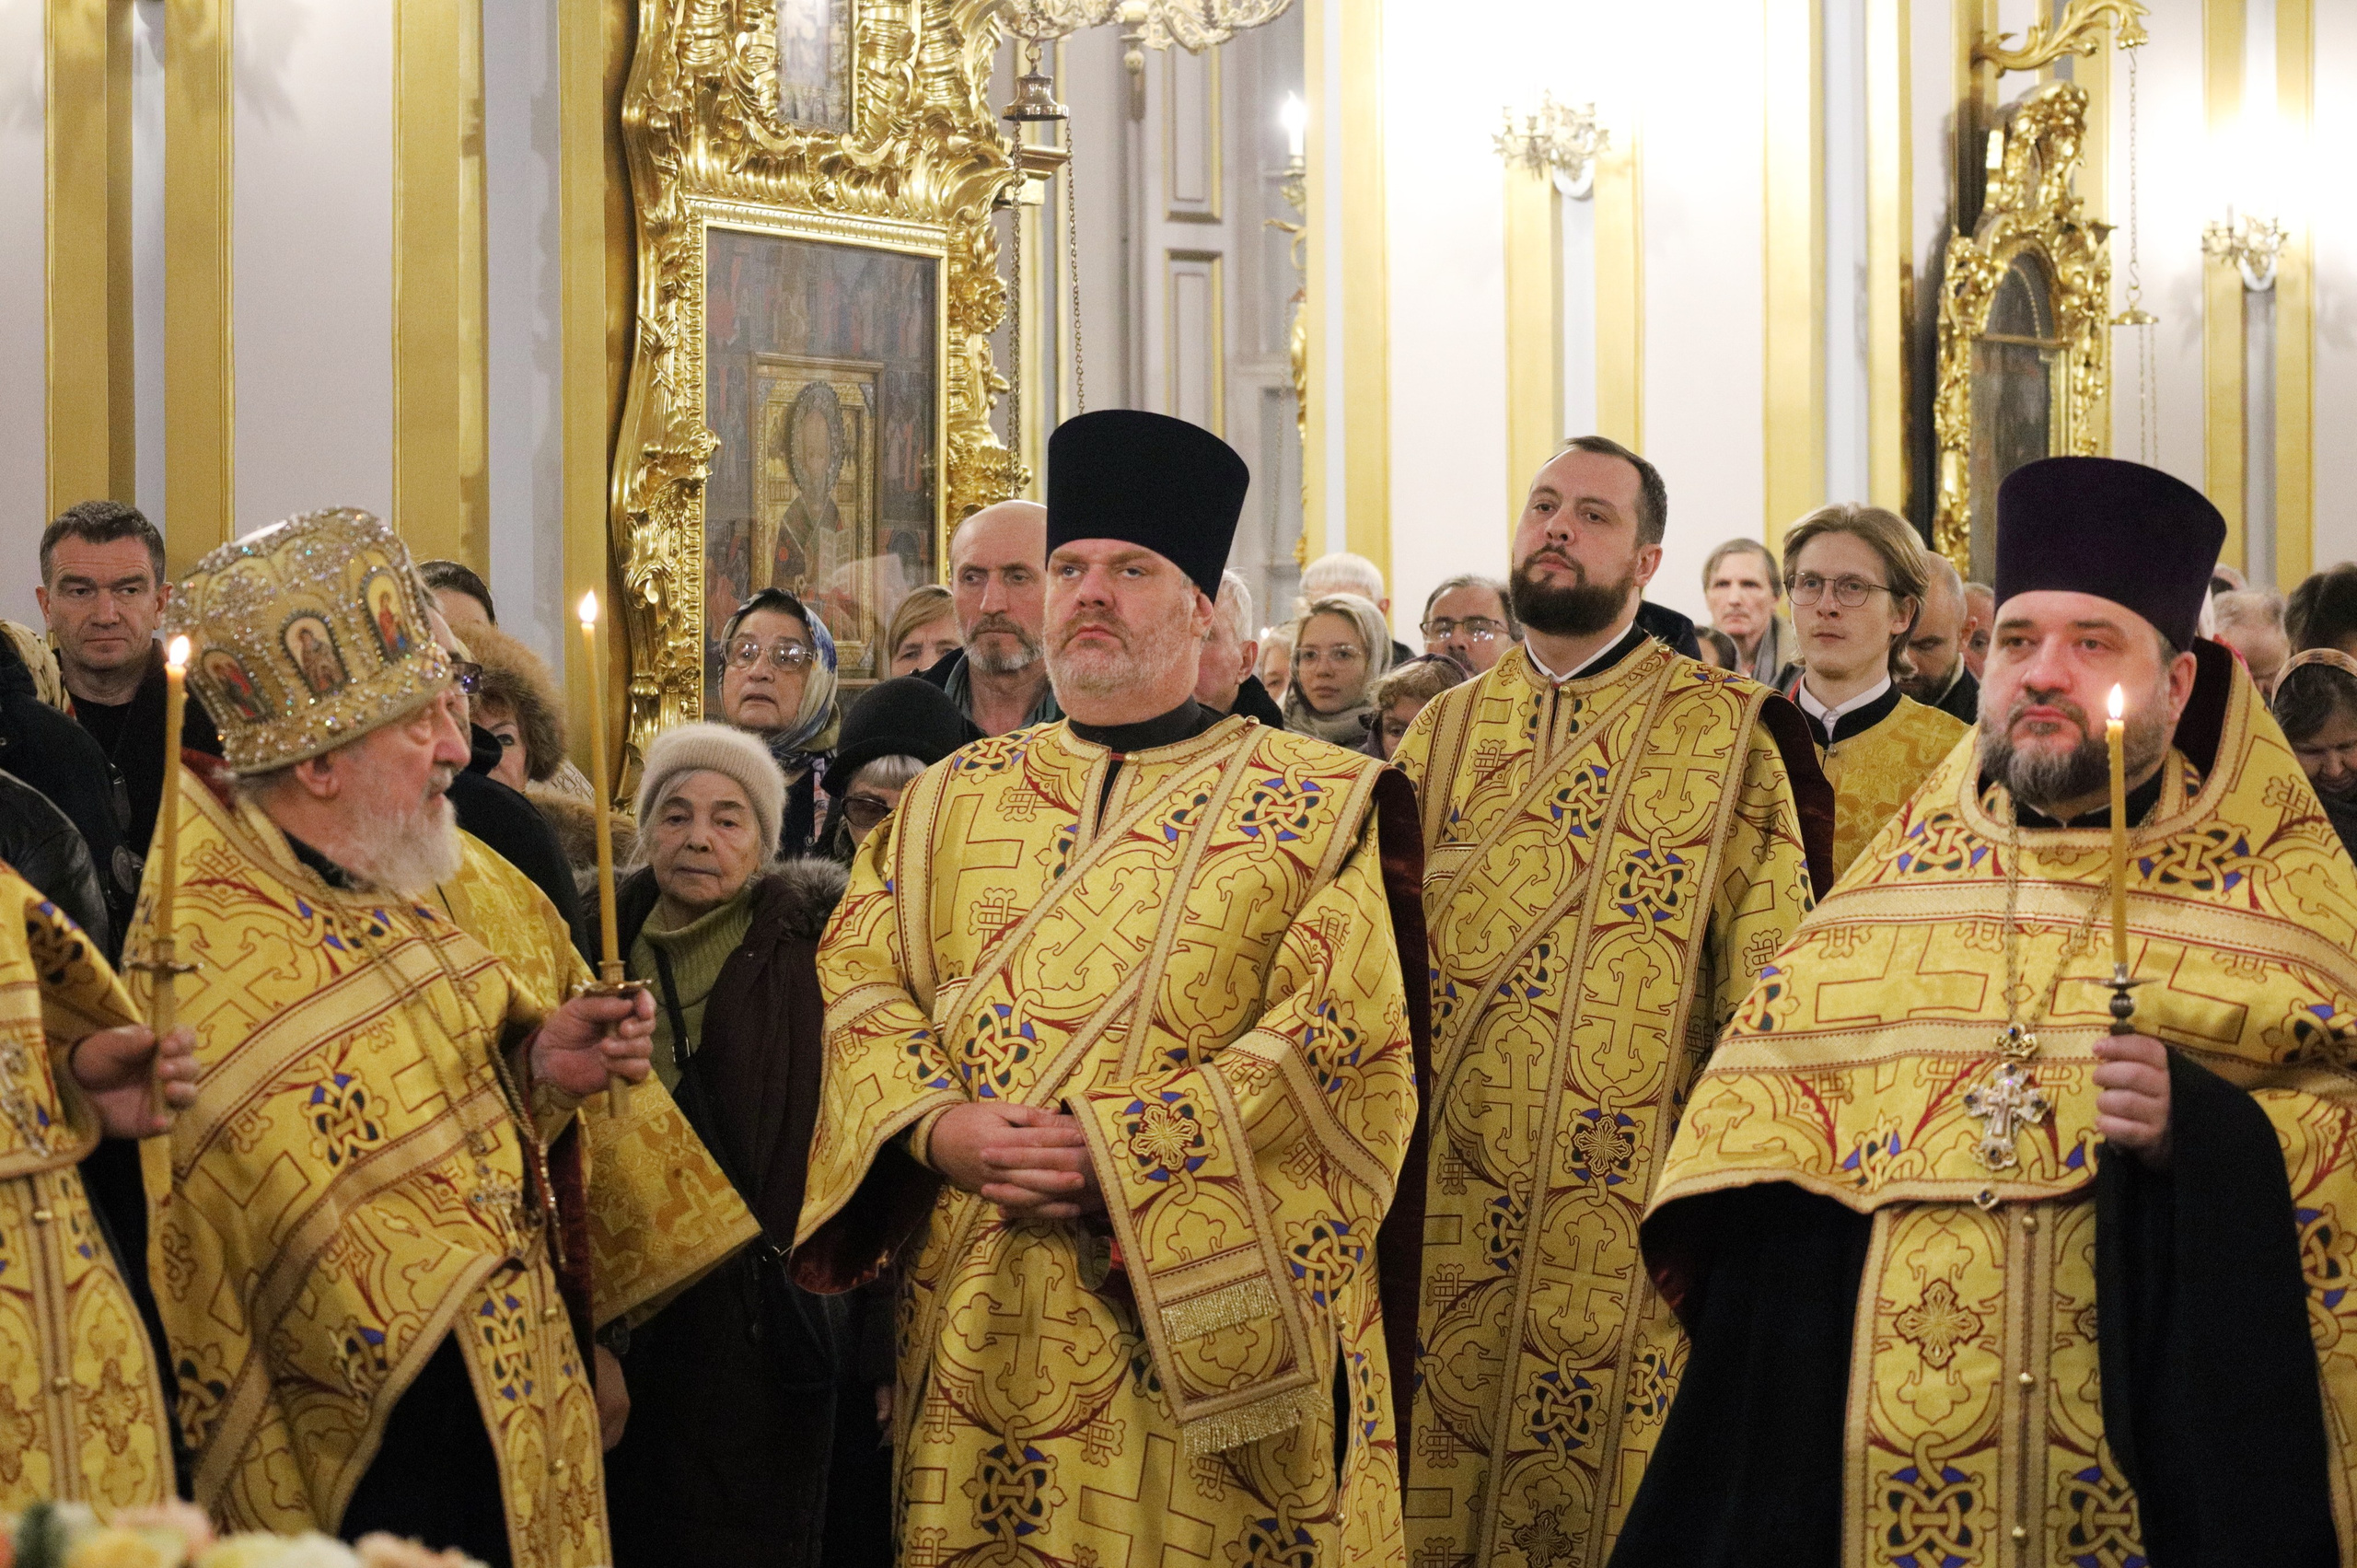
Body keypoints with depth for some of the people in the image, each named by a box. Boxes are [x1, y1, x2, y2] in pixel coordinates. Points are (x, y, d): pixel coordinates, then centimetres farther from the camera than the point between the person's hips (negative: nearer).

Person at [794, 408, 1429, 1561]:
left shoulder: (1313, 807, -1)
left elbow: (1341, 1042, -11)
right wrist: (941, 1129, -12)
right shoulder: (954, 798, 14)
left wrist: (1114, 1153, -18)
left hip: (1207, 1330, -3)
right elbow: (858, 981, 8)